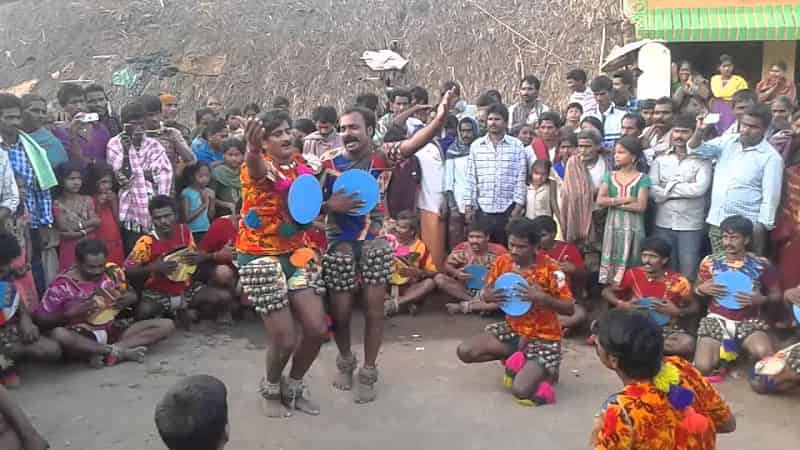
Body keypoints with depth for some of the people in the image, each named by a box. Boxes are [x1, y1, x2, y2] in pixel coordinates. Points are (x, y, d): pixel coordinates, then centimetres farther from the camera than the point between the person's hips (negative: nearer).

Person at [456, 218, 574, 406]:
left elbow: (570, 308, -16)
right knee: (464, 351, -11)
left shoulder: (549, 268, -19)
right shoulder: (502, 262, -5)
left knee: (520, 391, -24)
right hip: (512, 329, 6)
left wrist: (543, 298, -33)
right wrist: (488, 297, -18)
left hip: (543, 337, -5)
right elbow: (486, 294, 7)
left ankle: (546, 371, 9)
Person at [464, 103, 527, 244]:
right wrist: (468, 206, 3)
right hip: (482, 209, 2)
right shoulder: (476, 145, 6)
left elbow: (521, 178, 0)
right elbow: (471, 178, 6)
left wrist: (518, 207, -5)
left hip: (507, 210, -1)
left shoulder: (516, 145, 1)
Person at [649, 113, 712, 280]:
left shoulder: (702, 159, -1)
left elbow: (699, 189, -16)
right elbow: (652, 190, -5)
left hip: (691, 225, -3)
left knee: (688, 274, 3)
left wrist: (668, 188, -8)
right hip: (663, 224, 3)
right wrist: (686, 189, -11)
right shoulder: (660, 159, 6)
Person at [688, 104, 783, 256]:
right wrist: (700, 130, -16)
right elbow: (695, 149, 3)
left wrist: (761, 228, -13)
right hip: (717, 222, 5)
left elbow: (770, 197, -9)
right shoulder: (726, 141, 8)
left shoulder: (771, 157, -7)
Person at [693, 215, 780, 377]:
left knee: (766, 355, -34)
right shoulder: (710, 262, 4)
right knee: (702, 368, -20)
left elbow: (777, 296, 7)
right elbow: (695, 295, 14)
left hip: (749, 322, -1)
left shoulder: (761, 265, 0)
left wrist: (762, 300, -14)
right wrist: (702, 289, -10)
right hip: (716, 319, 1)